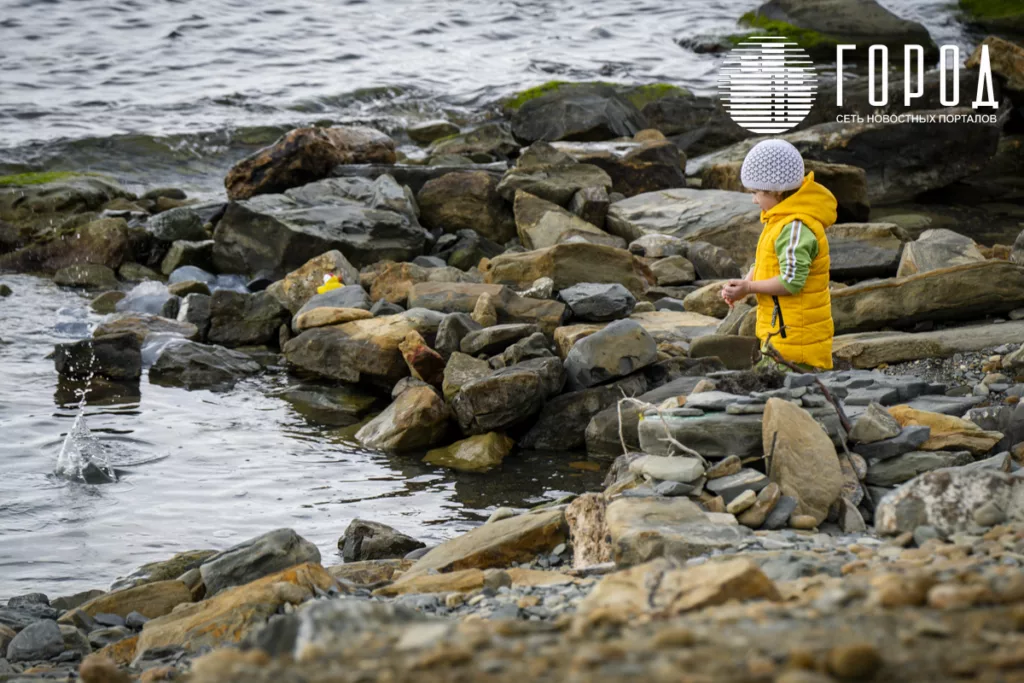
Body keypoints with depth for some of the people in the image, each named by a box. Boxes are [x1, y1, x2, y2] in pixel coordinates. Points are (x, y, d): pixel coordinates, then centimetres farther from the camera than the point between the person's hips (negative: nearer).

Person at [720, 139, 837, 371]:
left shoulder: (796, 227, -20)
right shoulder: (779, 220, 14)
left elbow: (792, 280, -25)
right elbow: (762, 263, 19)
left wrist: (749, 287, -15)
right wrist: (742, 284, 0)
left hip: (794, 333, -11)